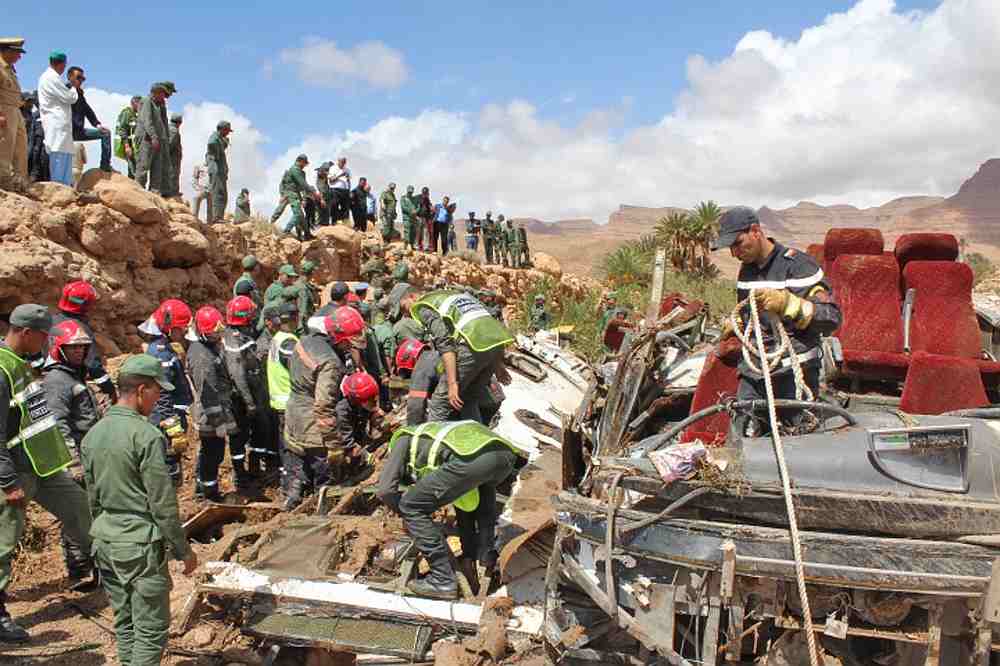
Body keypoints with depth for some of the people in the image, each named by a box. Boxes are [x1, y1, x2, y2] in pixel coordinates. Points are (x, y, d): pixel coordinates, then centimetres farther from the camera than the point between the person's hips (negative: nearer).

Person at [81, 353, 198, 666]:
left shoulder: (93, 433, 5)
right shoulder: (146, 435, -18)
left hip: (105, 542, 8)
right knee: (151, 629, 2)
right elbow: (163, 503, -16)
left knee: (124, 622, 18)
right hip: (141, 544, -8)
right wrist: (183, 549, -7)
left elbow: (93, 497, 14)